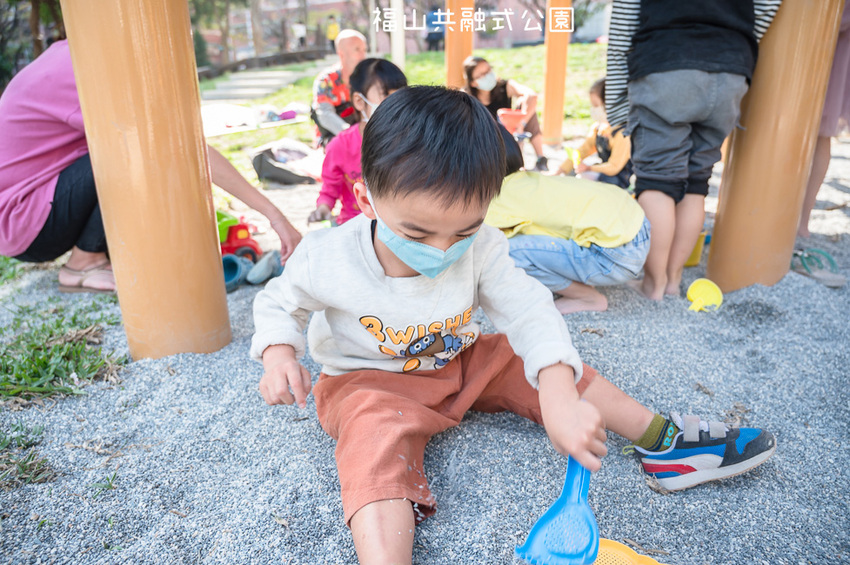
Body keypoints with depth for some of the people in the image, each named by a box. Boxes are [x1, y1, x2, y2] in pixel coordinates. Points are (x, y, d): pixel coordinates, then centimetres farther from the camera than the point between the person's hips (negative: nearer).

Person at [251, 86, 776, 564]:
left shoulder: (479, 247, -20)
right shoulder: (327, 259, -24)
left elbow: (529, 311, -24)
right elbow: (279, 303, -4)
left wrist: (560, 401, -39)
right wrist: (279, 356, -26)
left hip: (461, 361, 4)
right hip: (370, 379, -3)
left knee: (547, 369, -4)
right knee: (377, 438, -36)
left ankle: (665, 441, 9)